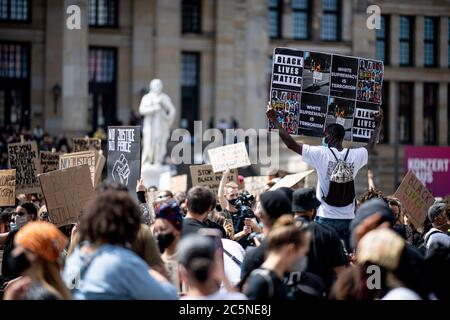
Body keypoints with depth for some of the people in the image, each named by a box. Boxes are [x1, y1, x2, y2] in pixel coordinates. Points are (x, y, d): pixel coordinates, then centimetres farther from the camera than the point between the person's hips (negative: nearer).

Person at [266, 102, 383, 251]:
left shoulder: (321, 154, -8)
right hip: (348, 218, 3)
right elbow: (371, 145, 24)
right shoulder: (354, 155, 2)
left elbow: (291, 144, -5)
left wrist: (274, 120, 4)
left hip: (326, 218, -3)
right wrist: (378, 123, 40)